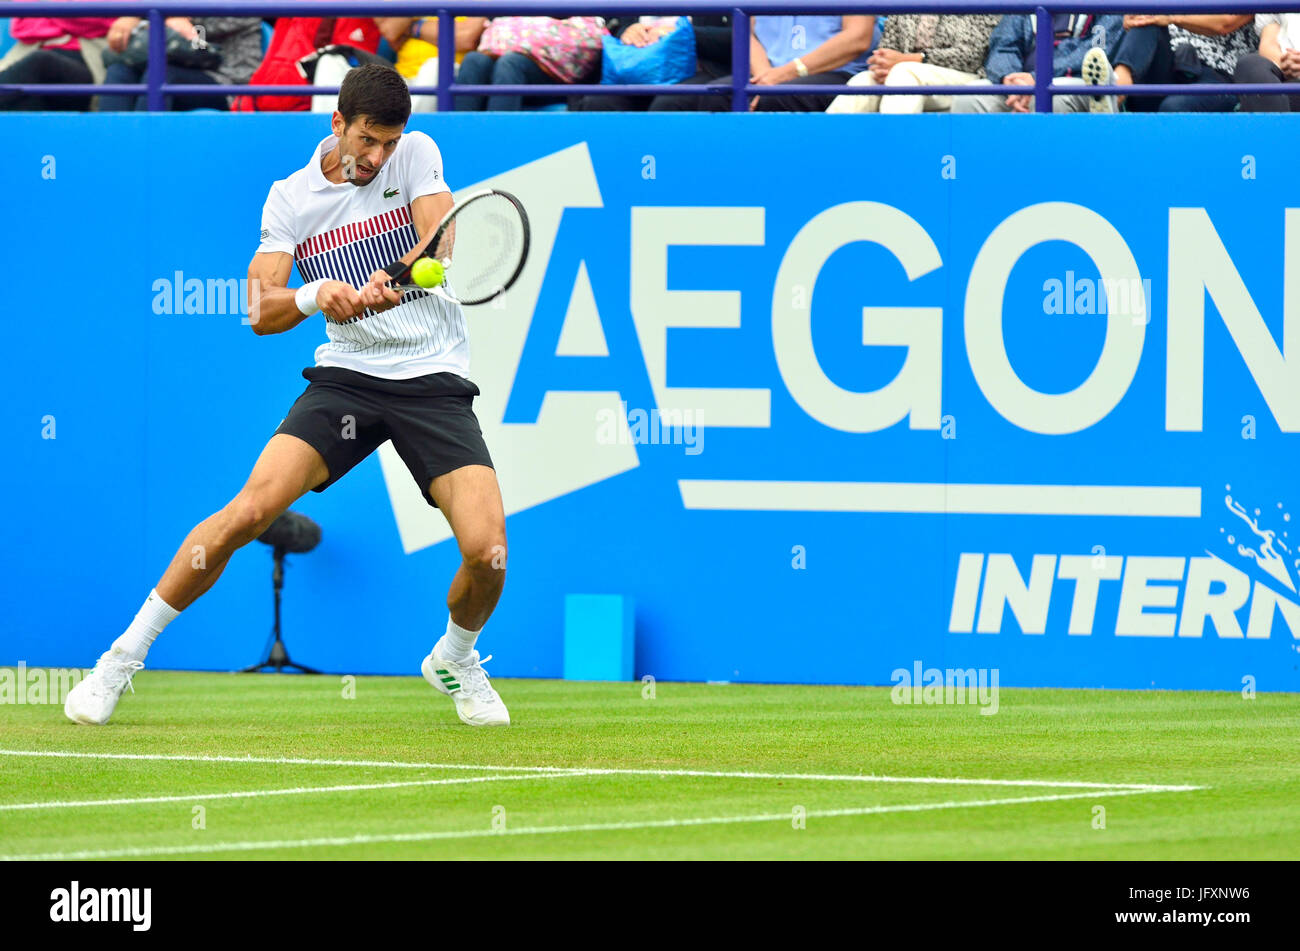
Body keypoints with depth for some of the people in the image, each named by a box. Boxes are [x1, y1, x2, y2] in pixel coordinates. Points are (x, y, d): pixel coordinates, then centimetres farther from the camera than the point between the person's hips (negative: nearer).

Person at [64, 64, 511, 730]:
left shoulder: (416, 155, 1)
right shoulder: (291, 199, 3)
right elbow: (261, 311, -4)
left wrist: (390, 283, -36)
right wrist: (315, 295, -27)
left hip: (435, 380, 0)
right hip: (346, 374, 0)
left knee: (487, 551, -16)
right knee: (249, 510, -19)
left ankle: (455, 658, 18)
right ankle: (126, 655, -6)